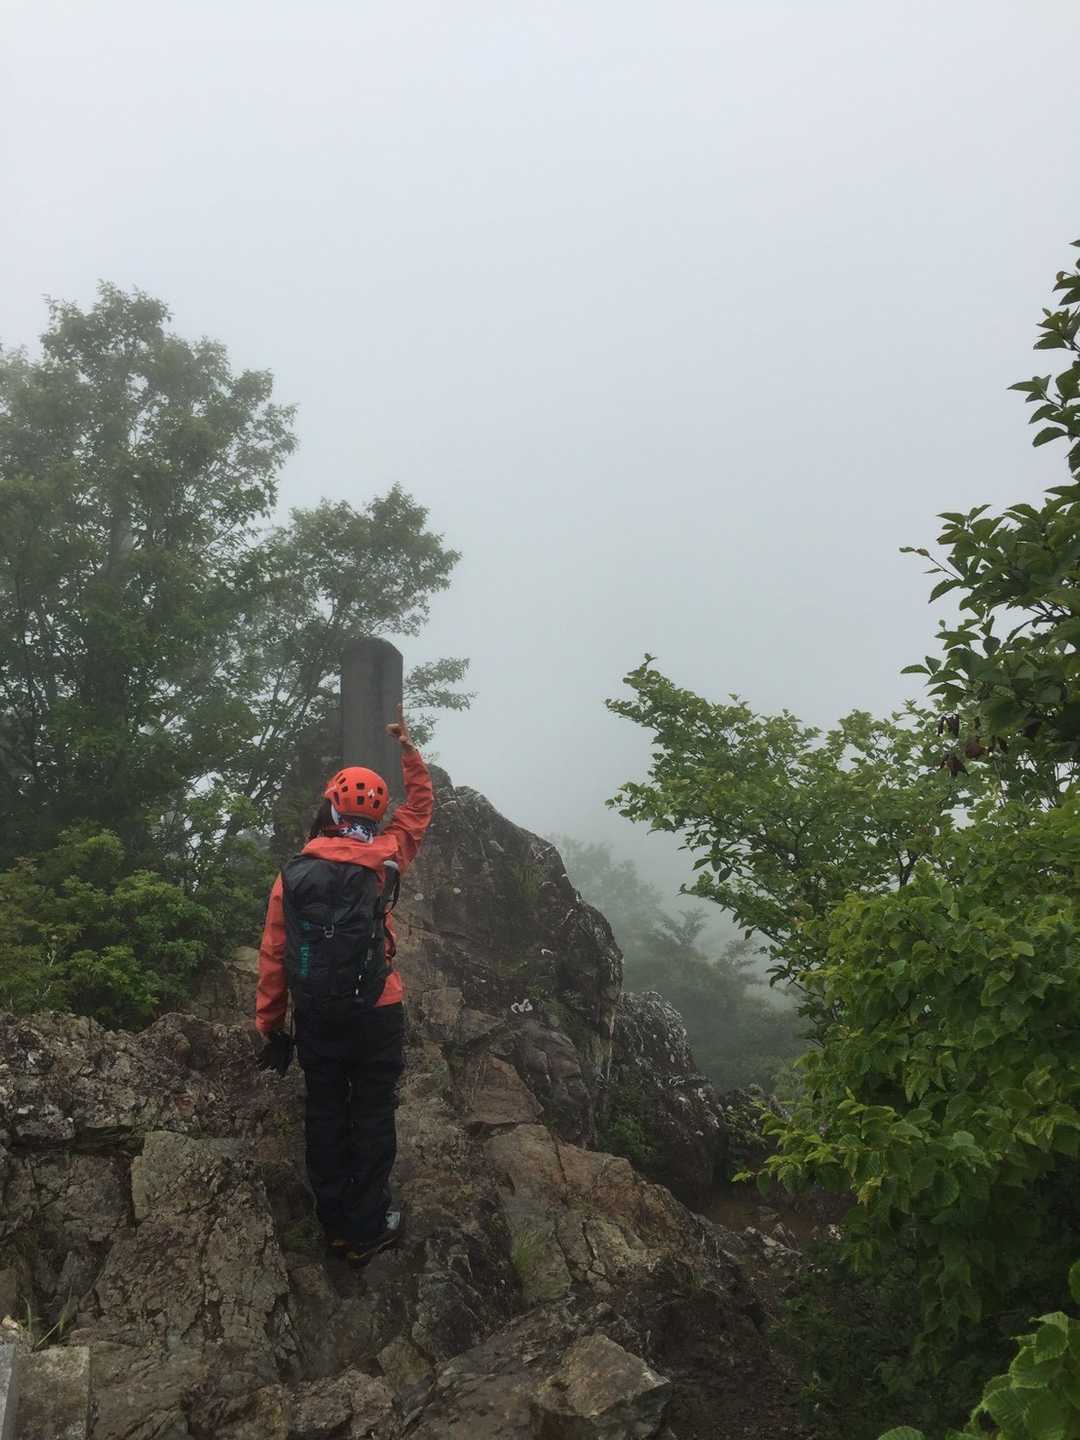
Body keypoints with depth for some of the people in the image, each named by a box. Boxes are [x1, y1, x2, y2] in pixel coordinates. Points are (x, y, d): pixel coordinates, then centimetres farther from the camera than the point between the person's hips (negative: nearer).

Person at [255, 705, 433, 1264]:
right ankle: (367, 1229, 19)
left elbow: (272, 955, -3)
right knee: (372, 1115, 10)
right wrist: (409, 749, 15)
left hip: (314, 1015, 3)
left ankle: (333, 1221, 30)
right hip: (374, 1012, -3)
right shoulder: (381, 861, -10)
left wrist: (270, 1024, 6)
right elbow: (418, 809, 6)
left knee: (324, 1113, 16)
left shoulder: (292, 874, -5)